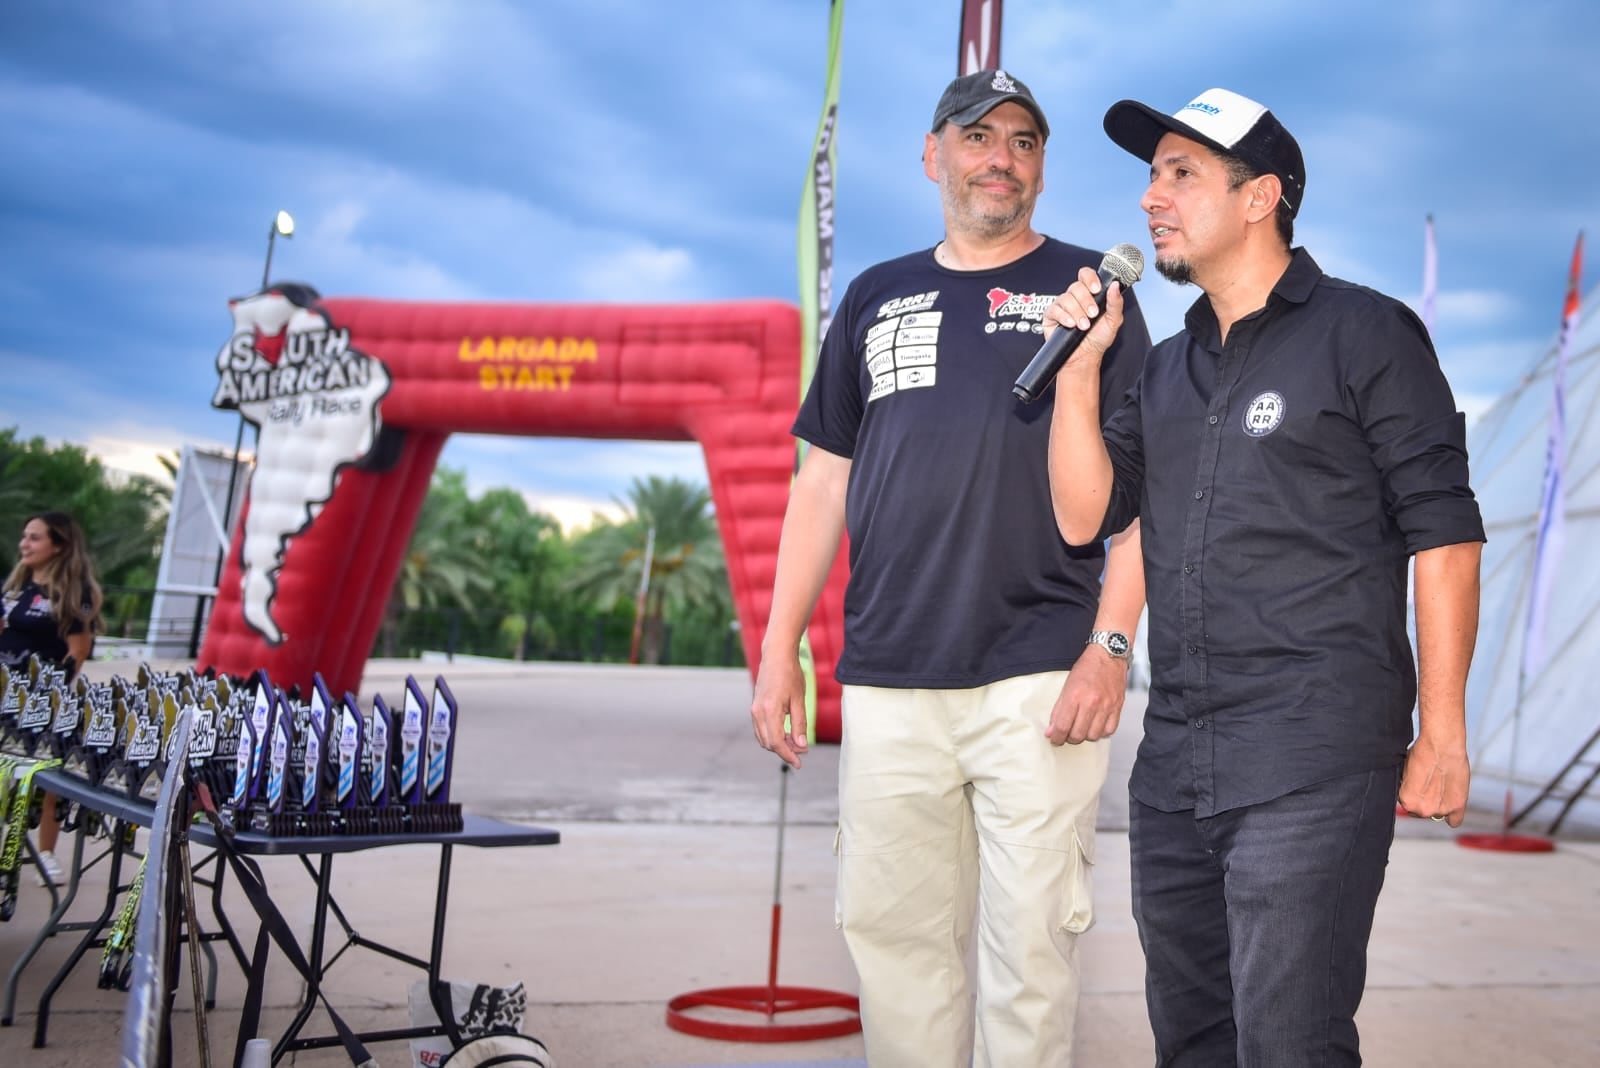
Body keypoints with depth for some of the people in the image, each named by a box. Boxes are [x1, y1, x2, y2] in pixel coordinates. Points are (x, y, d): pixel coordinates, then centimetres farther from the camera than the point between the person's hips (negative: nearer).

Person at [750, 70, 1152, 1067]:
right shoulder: (876, 297, 16)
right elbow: (826, 479, 16)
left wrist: (1112, 645, -11)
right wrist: (779, 647, 9)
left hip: (1037, 680, -3)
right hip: (889, 682, 3)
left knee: (1033, 937, 0)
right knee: (893, 930, 8)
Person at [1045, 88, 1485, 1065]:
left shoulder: (1363, 335, -2)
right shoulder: (1166, 369, 17)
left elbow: (1444, 534, -6)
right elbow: (1084, 515, 9)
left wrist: (1442, 734, -10)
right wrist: (1082, 362, 1)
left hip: (1313, 765, -7)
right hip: (1173, 765, 7)